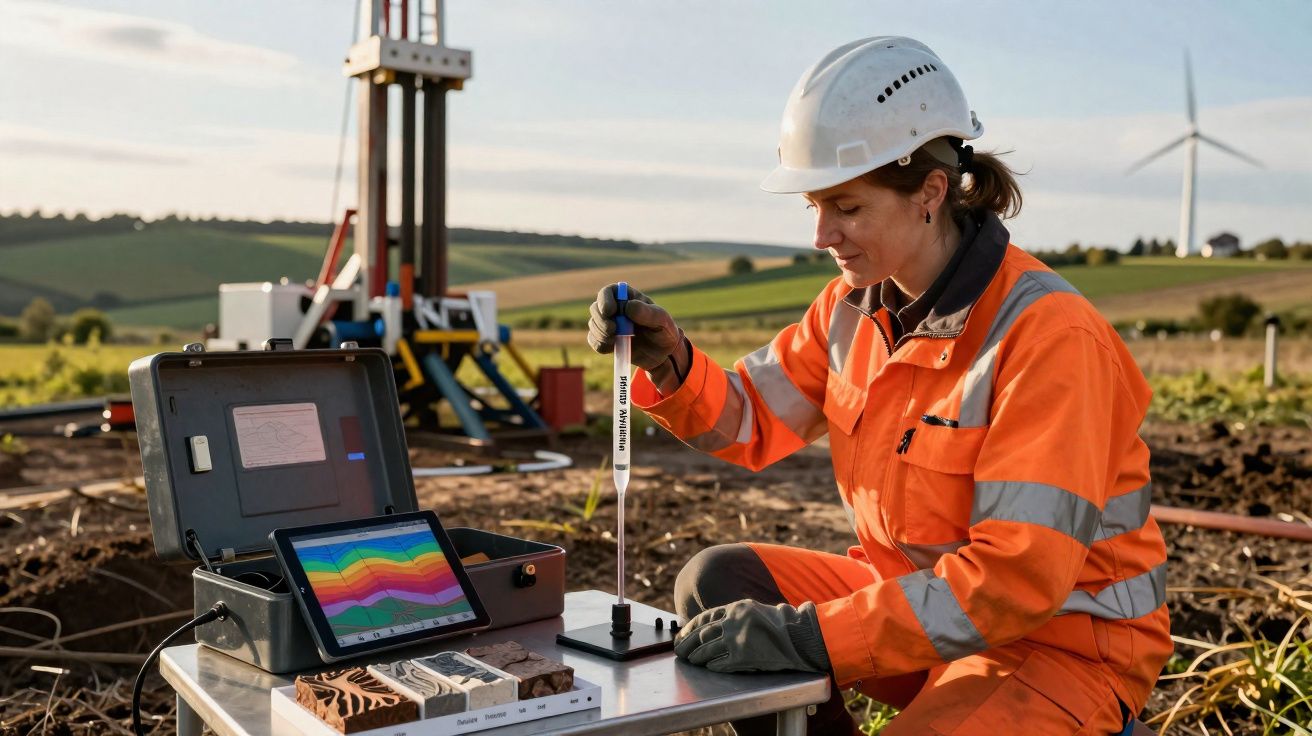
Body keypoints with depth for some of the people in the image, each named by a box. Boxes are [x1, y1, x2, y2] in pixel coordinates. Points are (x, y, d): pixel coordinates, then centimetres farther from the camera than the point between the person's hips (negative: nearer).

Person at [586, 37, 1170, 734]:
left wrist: (812, 635, -32)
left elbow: (1019, 574, -29)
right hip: (925, 596, 7)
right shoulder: (857, 301, -2)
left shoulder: (1048, 335, -25)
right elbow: (750, 421, 7)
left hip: (1065, 641, -7)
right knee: (717, 583, -6)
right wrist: (667, 360, -14)